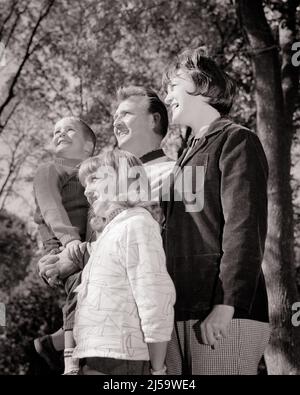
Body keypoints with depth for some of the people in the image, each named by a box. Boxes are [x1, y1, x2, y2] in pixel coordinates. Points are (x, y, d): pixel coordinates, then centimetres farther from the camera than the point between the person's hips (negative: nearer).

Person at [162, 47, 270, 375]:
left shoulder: (236, 142, -1)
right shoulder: (187, 157, 23)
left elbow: (245, 229, -12)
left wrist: (225, 306, -21)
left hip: (223, 316, -7)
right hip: (180, 313, 7)